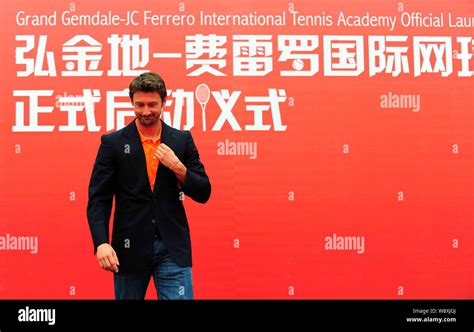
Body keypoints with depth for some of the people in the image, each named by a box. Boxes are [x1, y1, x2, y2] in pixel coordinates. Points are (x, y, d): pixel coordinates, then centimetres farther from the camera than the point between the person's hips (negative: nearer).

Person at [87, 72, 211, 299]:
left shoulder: (182, 140, 5)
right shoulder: (113, 143, 1)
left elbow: (203, 194, 5)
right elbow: (98, 199, -2)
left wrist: (178, 167, -13)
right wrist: (101, 243, -16)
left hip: (173, 248, 1)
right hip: (130, 247, 0)